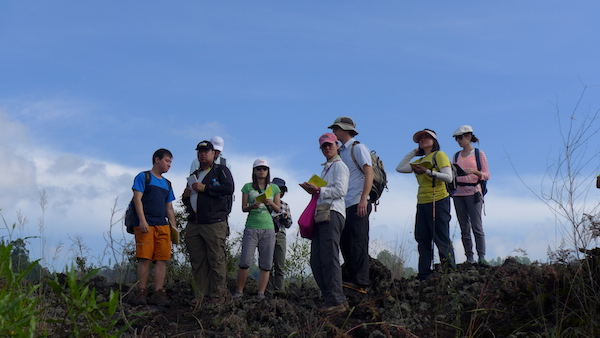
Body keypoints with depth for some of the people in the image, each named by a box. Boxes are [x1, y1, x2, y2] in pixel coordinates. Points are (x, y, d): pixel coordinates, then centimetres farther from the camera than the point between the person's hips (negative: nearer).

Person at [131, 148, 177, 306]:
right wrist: (142, 221, -15)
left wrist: (174, 227, 14)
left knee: (162, 259, -2)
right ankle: (141, 293, -5)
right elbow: (137, 198, -5)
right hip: (146, 225, -6)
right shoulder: (143, 177, 5)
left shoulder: (167, 184, 23)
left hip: (163, 225, 6)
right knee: (144, 259, -8)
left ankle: (158, 294, -2)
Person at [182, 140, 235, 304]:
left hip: (214, 223, -6)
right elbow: (187, 202, 35)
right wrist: (186, 196, 10)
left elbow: (229, 188, -13)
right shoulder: (194, 175, 26)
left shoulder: (221, 170, 6)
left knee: (216, 260, -7)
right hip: (193, 224, 6)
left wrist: (204, 188, -10)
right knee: (197, 261, 5)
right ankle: (200, 294, 11)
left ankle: (218, 294, -2)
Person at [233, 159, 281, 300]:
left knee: (266, 264, -1)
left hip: (268, 229, 2)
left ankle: (261, 293, 3)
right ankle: (239, 291, 3)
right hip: (251, 228, -2)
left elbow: (278, 209, 12)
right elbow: (243, 208, 6)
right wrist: (252, 206, -14)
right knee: (245, 261, -7)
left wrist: (270, 203, -8)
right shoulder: (248, 187, 8)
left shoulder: (274, 188, 11)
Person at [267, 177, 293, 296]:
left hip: (280, 236, 3)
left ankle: (279, 290, -4)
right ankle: (269, 290, -3)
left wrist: (286, 218, -3)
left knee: (280, 266, -4)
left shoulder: (285, 205, 19)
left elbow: (288, 225, 19)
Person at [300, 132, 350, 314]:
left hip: (332, 214, -10)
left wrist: (318, 190, -11)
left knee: (329, 259, -15)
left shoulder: (339, 165, 1)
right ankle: (338, 299, 6)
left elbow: (340, 190, -12)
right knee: (316, 261, 4)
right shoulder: (326, 168, 30)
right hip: (321, 215, 10)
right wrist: (312, 190, 11)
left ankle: (335, 301, -15)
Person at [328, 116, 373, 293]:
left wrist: (363, 199, -21)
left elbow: (369, 173, -12)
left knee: (358, 243, -10)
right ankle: (351, 278, 10)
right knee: (345, 244, 6)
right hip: (343, 205, 8)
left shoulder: (358, 148, -3)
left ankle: (360, 282, -10)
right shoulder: (340, 152, 20)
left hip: (357, 204, -8)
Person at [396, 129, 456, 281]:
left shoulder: (439, 155, 0)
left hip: (438, 201, -7)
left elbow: (448, 177, -12)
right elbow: (399, 168, 12)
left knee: (441, 239, -8)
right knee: (422, 239, 4)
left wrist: (428, 172, -21)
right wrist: (413, 152, 15)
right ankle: (424, 274, 6)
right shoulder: (419, 161, 20)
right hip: (422, 204, 7)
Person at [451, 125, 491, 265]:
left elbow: (486, 175, 0)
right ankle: (469, 258, 2)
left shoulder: (479, 154, 4)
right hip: (458, 193, 4)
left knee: (477, 226, -11)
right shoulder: (456, 156, 17)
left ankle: (481, 257, -11)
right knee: (464, 228, 2)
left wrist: (474, 171, -17)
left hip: (473, 192, -4)